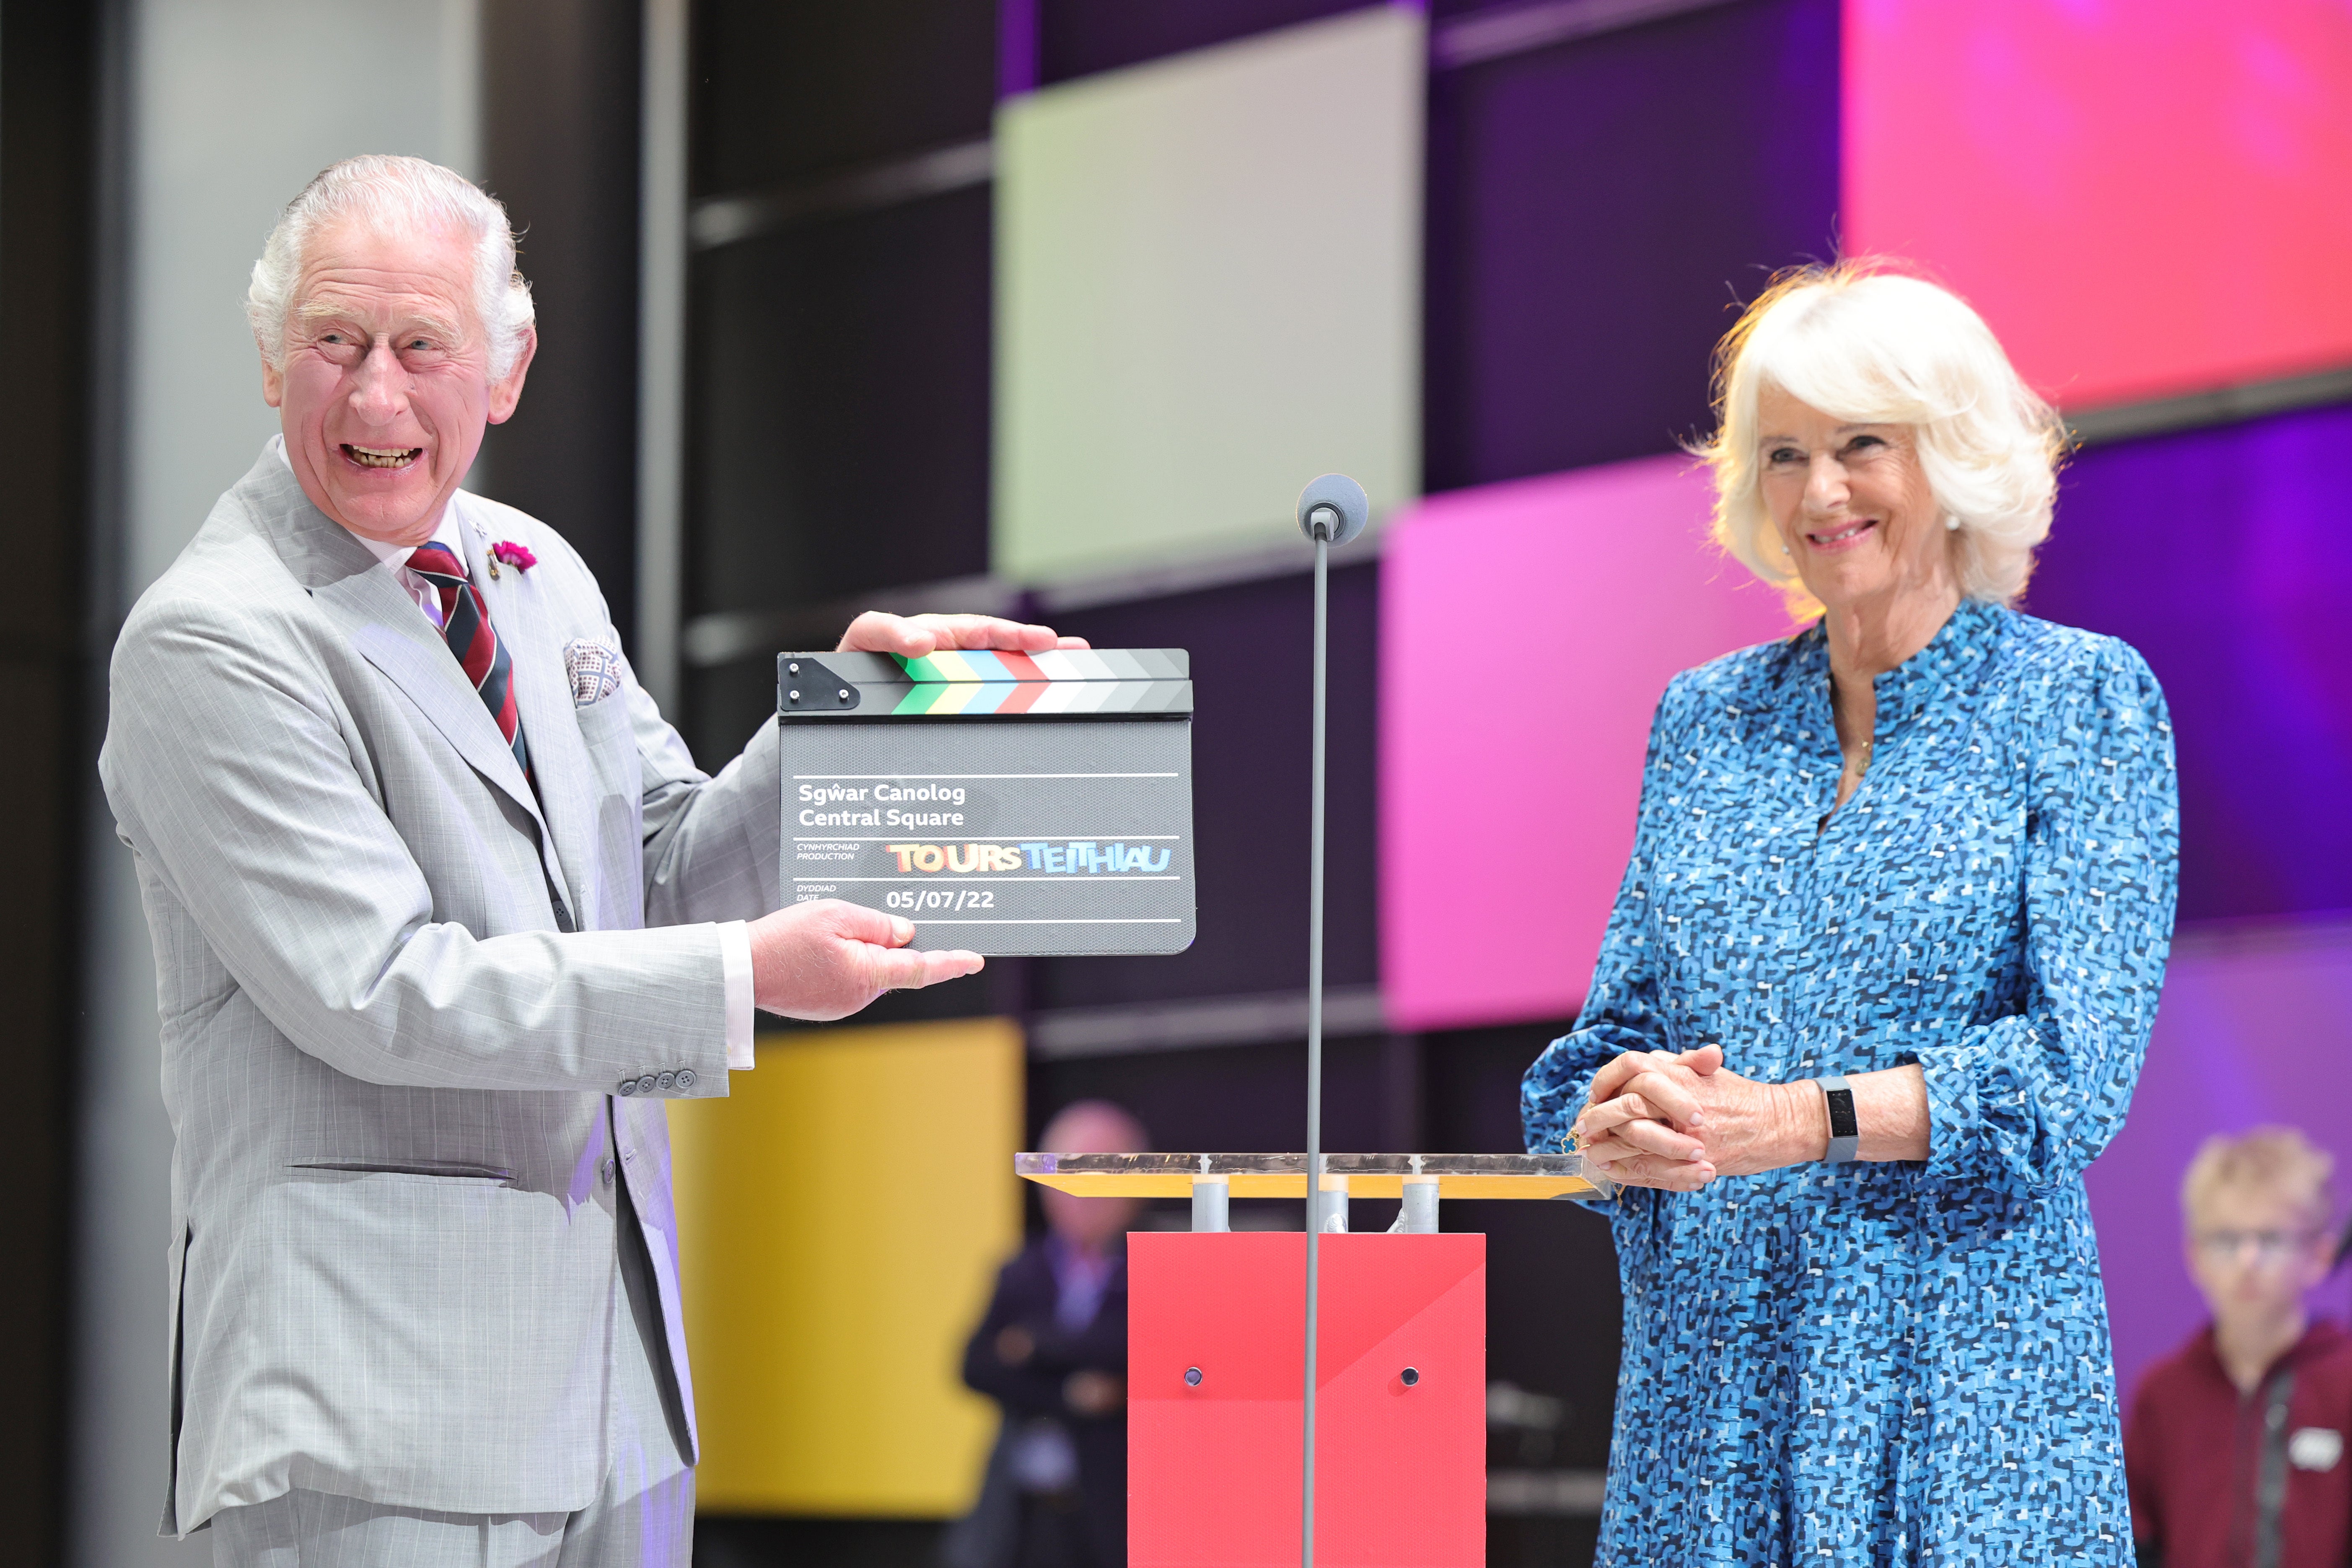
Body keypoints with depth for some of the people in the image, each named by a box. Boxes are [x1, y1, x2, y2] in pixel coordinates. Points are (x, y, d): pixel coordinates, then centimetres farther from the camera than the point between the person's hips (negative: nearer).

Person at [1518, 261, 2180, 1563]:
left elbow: (2078, 1065, -10)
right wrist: (1616, 1124, -12)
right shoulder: (1706, 718, 13)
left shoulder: (2079, 699, 0)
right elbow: (1614, 1035, 12)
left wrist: (1791, 1121, -22)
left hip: (1962, 1374, -4)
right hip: (1703, 1379, 4)